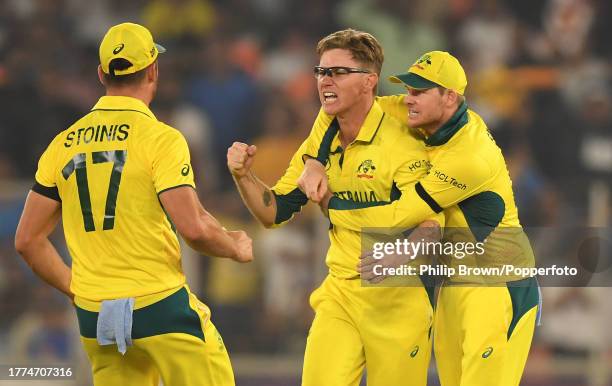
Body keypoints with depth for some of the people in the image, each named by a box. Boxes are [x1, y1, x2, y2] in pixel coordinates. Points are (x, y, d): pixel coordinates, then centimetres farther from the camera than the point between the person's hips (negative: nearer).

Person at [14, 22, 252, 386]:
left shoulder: (63, 144, 7)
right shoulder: (160, 138, -9)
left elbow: (28, 240, 8)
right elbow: (194, 228, -16)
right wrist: (237, 247, 3)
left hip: (93, 315, 6)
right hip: (159, 308, -6)